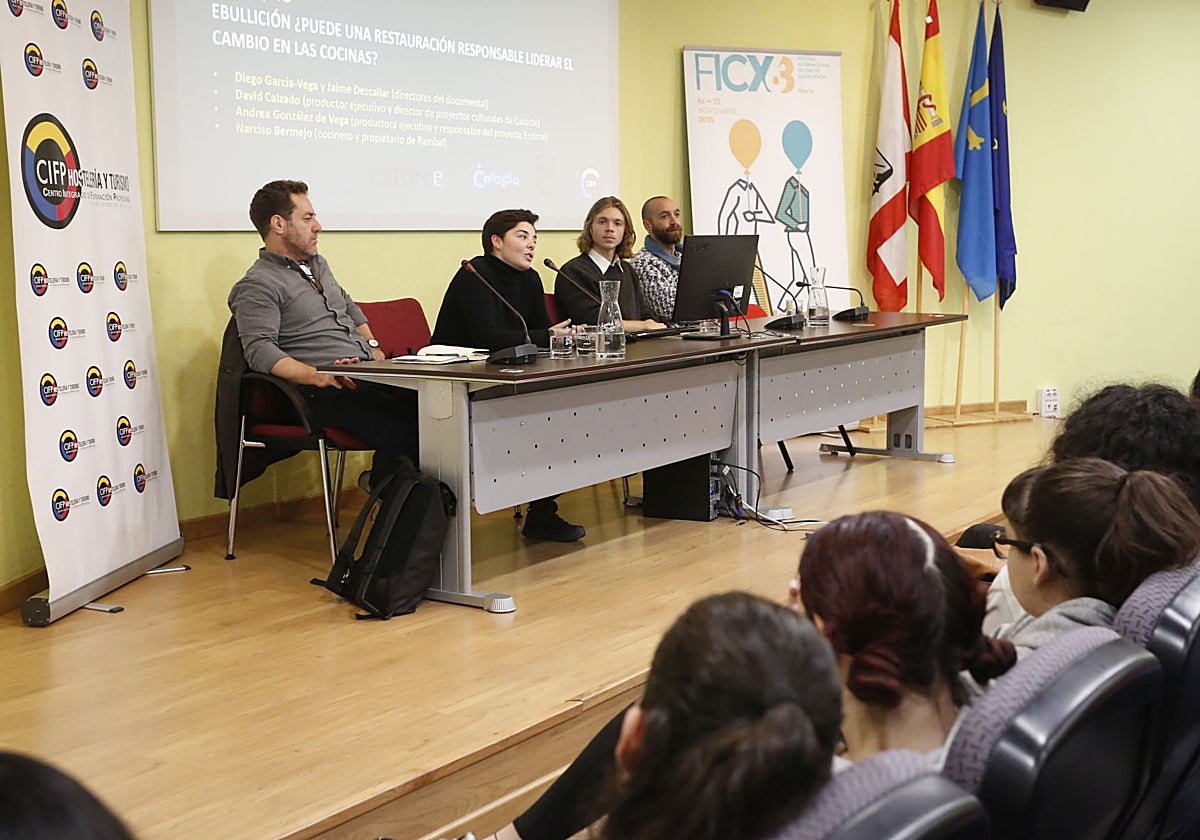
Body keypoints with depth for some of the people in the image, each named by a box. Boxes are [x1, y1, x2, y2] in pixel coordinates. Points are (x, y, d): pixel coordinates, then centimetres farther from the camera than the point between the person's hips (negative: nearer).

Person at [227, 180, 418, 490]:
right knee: (401, 432, -31)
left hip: (368, 376, 9)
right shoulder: (257, 286, -3)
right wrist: (318, 376, -28)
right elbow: (260, 352, -16)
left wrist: (372, 345, 22)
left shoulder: (317, 264, 25)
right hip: (325, 393, -8)